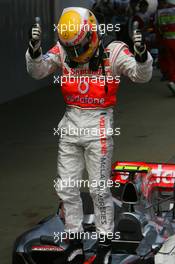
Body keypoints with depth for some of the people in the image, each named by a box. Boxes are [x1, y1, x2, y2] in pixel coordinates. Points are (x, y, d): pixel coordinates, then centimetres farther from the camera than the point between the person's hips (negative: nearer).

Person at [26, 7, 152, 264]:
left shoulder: (112, 51, -15)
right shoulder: (62, 49, -3)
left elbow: (142, 75, -19)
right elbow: (38, 71, -8)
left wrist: (141, 54, -41)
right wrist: (34, 49, -28)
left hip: (98, 125, -4)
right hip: (71, 122, 5)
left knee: (100, 189, 1)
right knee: (67, 188, 10)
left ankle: (105, 242, 17)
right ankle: (75, 241, 24)